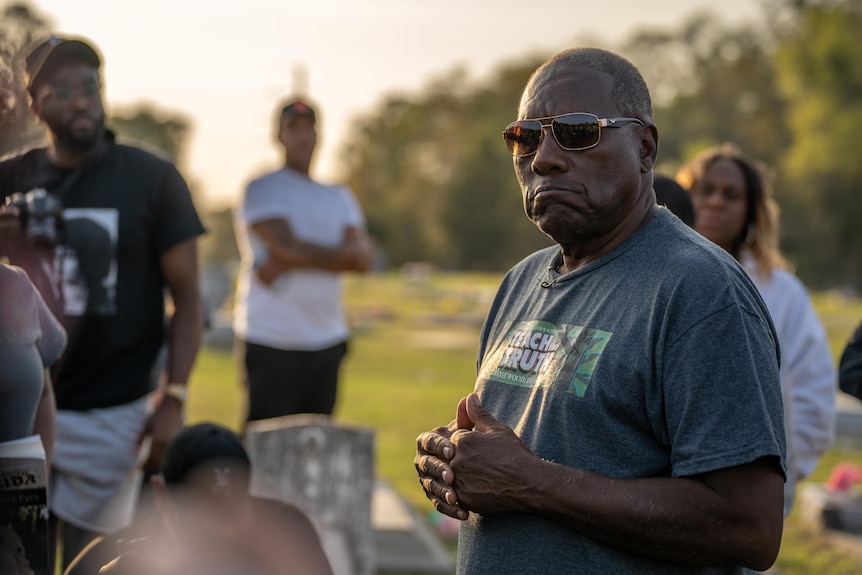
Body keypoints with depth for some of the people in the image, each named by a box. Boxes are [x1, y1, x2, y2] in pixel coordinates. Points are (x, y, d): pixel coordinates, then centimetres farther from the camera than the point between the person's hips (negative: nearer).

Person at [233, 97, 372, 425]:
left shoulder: (339, 198, 16)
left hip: (328, 344, 6)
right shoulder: (263, 189, 0)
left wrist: (289, 262, -13)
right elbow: (288, 246, -16)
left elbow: (363, 259, -2)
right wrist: (342, 254, -4)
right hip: (272, 345, -6)